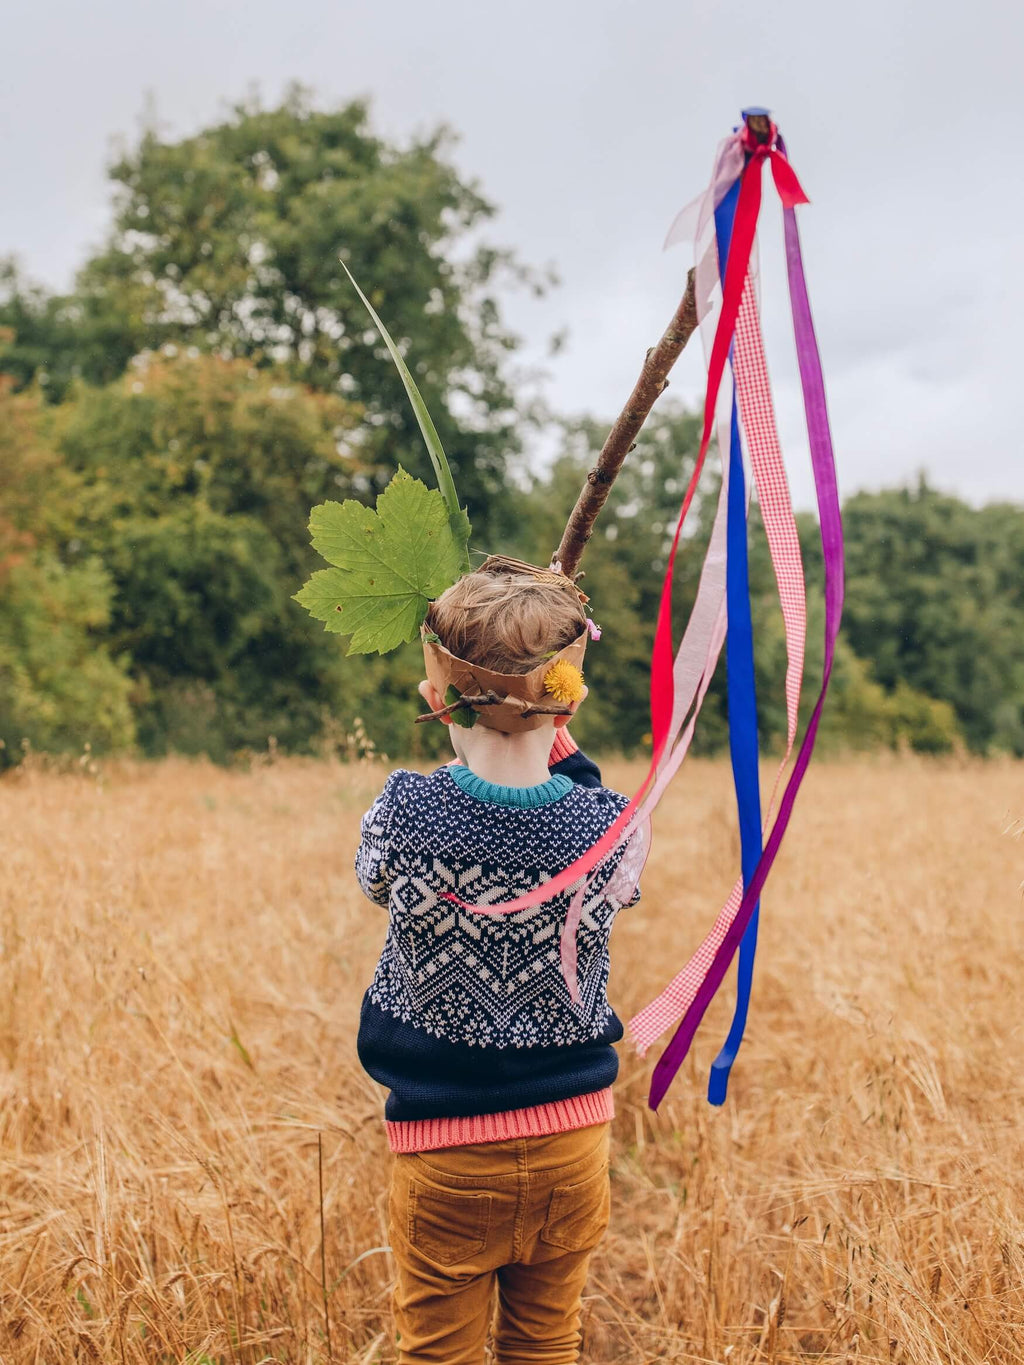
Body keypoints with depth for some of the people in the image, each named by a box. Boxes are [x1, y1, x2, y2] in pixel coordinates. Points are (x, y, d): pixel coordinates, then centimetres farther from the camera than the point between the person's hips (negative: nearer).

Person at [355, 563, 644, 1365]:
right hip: (571, 1141, 2)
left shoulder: (402, 815, -17)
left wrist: (456, 722, 12)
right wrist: (559, 743, 11)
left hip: (444, 1149, -1)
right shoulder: (606, 827, -14)